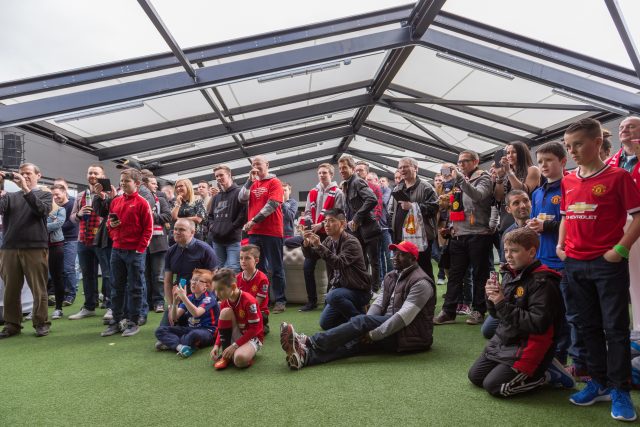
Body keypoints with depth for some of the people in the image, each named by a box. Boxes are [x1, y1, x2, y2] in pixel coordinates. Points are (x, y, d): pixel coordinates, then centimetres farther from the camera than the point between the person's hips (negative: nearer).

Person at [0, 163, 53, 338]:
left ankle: (41, 323, 11)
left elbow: (41, 210, -11)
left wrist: (26, 188, -15)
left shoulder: (45, 195, 10)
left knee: (38, 289, 1)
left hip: (35, 248, -3)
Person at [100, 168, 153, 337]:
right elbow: (109, 222, 22)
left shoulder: (142, 203, -7)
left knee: (135, 288, 2)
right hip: (117, 250, 6)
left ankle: (133, 322, 11)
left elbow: (148, 229, -8)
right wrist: (111, 225, -2)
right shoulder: (115, 201, 10)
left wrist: (140, 248, -12)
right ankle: (117, 321, 21)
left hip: (135, 251, -6)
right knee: (117, 287, 11)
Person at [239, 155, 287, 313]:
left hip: (272, 231, -6)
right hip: (254, 232, 6)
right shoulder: (252, 183, 15)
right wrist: (250, 180, -5)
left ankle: (280, 301, 6)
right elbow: (242, 199, 2)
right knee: (257, 267, 11)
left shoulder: (274, 182, -2)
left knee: (276, 268, 0)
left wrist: (254, 220, -15)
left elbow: (272, 204, -13)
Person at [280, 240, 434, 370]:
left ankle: (309, 342, -29)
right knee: (354, 342, -20)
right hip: (389, 329, 7)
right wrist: (366, 329, -13)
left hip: (411, 336, -7)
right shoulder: (391, 277, 15)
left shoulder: (420, 282, -12)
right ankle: (306, 355, -41)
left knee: (361, 321, -26)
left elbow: (403, 317, -22)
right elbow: (378, 304, 4)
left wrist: (374, 334, -24)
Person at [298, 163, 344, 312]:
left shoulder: (337, 193, -2)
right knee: (307, 268, 1)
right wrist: (307, 226, -7)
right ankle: (311, 301, 12)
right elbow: (307, 212, 11)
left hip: (329, 234, -5)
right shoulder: (313, 192, 13)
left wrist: (321, 224, -16)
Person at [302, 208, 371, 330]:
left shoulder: (351, 242, -20)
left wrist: (319, 246, -39)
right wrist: (306, 243, -19)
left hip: (358, 290, -7)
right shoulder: (329, 241, 3)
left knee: (333, 296, -36)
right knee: (325, 324, 8)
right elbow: (310, 254, 3)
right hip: (339, 287, 8)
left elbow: (339, 263, -34)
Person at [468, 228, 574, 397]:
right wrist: (492, 297, -11)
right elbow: (497, 314, 11)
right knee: (475, 376, 9)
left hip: (526, 348, -8)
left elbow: (539, 324, -27)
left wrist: (503, 304, -26)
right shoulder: (509, 274, 3)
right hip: (502, 341, 8)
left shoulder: (542, 282, -20)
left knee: (493, 386, -11)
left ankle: (545, 375, 4)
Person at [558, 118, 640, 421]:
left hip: (608, 264, -5)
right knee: (587, 326, 13)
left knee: (615, 327, 2)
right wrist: (560, 245, 7)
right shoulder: (568, 181, 8)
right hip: (574, 265, 6)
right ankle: (599, 383, 26)